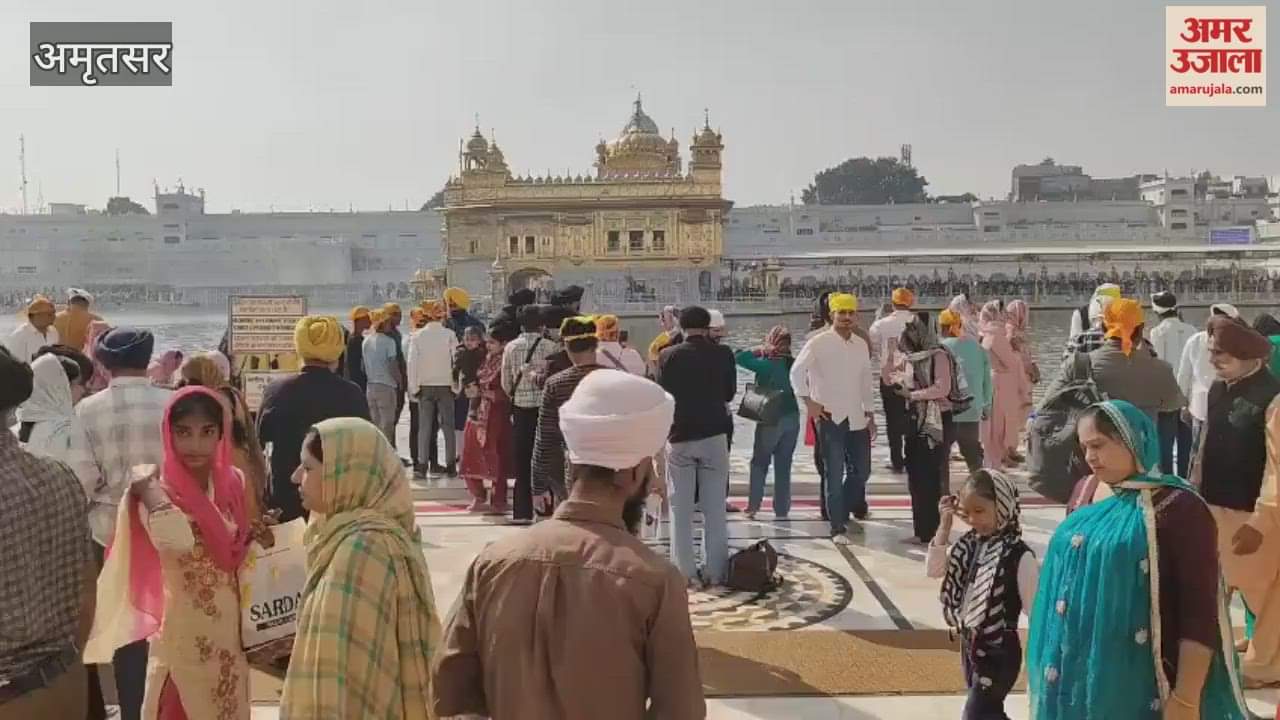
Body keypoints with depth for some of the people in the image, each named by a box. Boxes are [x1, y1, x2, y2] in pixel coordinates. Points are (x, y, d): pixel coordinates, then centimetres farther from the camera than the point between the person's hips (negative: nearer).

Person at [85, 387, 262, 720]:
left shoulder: (233, 481, 0)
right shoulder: (160, 492, -16)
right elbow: (177, 540, -40)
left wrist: (257, 534, -5)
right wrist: (147, 487, -26)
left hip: (232, 628, 5)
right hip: (184, 634, -5)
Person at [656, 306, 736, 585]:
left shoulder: (668, 356, -7)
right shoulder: (723, 354, -3)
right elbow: (729, 393, 7)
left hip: (679, 436, -1)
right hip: (714, 434, 1)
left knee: (680, 508, 7)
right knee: (715, 507, 7)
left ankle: (685, 571, 8)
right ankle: (715, 571, 9)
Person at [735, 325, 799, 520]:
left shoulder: (766, 364, -15)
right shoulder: (795, 364, 0)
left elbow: (738, 357, -18)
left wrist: (758, 350, -6)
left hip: (771, 420, -4)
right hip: (792, 419, 5)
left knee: (759, 463, 9)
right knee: (784, 466, 11)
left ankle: (753, 507, 5)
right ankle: (782, 510, 13)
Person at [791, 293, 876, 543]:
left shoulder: (861, 344, 9)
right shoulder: (819, 343, -8)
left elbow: (866, 381, 16)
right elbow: (797, 372, -10)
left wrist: (870, 414, 16)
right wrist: (809, 402, -13)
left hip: (857, 418, 6)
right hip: (830, 418, -5)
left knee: (861, 470, 12)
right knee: (835, 475, -1)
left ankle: (843, 514, 33)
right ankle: (837, 528, 8)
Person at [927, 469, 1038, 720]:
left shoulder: (1019, 555, -19)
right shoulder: (970, 545, 1)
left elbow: (1034, 610, -15)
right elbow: (933, 569, 0)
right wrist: (946, 523, -6)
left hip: (999, 652, -7)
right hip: (970, 645, 7)